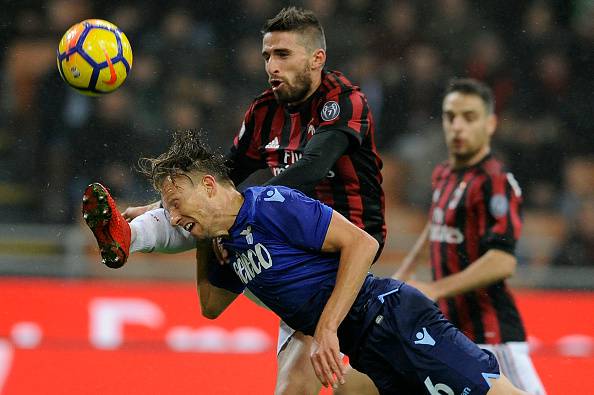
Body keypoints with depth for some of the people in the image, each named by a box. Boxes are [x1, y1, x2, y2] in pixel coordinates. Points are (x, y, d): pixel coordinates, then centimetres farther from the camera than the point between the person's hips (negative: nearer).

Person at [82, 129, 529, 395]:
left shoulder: (272, 205, -11)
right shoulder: (232, 244, 17)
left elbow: (362, 244, -18)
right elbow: (211, 305, 37)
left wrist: (327, 327, -20)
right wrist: (203, 240, 25)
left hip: (392, 317, -9)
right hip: (370, 351, 9)